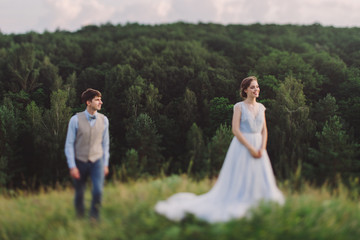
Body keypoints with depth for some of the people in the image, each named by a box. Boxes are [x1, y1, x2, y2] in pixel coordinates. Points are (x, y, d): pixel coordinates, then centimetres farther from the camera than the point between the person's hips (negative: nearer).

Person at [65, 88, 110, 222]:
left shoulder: (103, 120, 1)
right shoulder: (76, 120, -9)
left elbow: (105, 143, 9)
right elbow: (69, 144, -6)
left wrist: (105, 164, 9)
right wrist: (72, 167, -11)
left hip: (97, 161, 1)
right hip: (80, 162, -1)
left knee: (98, 190, -17)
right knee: (79, 194, 8)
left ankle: (94, 218, 5)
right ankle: (80, 218, 32)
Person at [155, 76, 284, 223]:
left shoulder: (261, 107, 12)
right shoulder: (239, 107, -4)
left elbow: (264, 130, 11)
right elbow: (235, 130, -11)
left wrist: (262, 149, -5)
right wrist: (250, 148, -16)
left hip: (259, 148, 6)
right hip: (242, 147, -6)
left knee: (261, 182, 4)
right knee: (239, 182, -4)